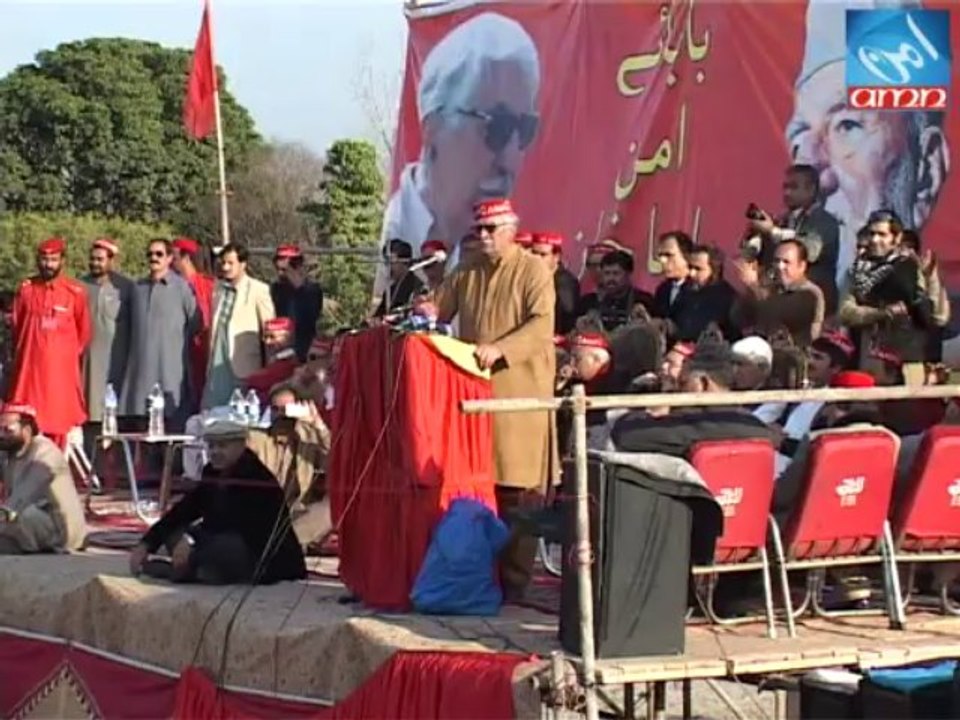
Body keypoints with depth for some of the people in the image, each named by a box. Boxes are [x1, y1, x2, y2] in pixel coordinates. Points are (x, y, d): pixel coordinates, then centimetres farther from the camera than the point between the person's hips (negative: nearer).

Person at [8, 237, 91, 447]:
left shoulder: (75, 291, -3)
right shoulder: (25, 288, 3)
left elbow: (84, 331, 7)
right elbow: (17, 326, 14)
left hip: (61, 369, -1)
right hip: (29, 366, 2)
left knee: (59, 424, 1)